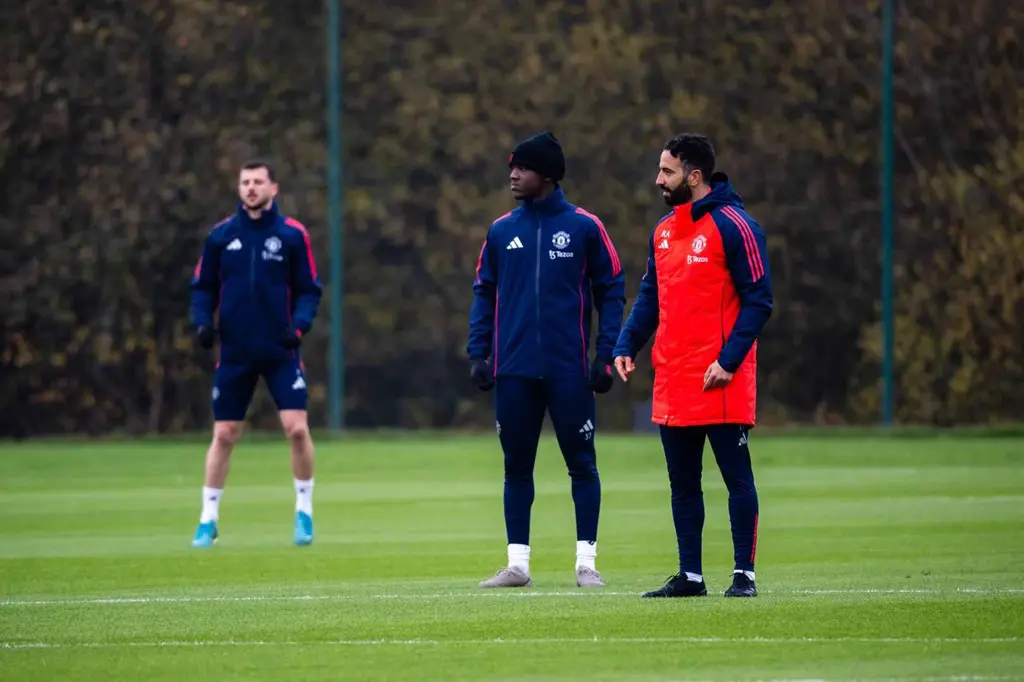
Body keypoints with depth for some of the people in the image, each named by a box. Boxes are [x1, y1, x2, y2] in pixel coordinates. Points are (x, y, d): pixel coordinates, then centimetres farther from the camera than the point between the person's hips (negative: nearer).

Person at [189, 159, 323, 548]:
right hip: (234, 352, 1)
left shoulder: (292, 234, 0)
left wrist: (300, 325, -14)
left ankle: (304, 512, 7)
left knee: (297, 428, -11)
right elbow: (203, 286, 9)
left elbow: (309, 289, 2)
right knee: (224, 435, 3)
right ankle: (208, 519, 15)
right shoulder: (221, 235, 4)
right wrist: (202, 322, -8)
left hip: (280, 351, -1)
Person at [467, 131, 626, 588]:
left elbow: (611, 291, 2)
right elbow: (485, 293, 14)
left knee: (581, 463, 0)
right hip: (514, 371, 3)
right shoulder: (501, 231, 10)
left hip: (569, 371, -3)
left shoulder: (584, 227, 0)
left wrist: (606, 355, -5)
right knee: (516, 466, 6)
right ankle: (517, 563, 11)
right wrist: (478, 353, 4)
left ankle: (586, 561, 6)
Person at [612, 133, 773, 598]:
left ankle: (744, 575, 3)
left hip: (720, 382, -7)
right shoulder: (663, 231, 14)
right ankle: (690, 576, 16)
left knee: (737, 477, -1)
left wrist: (729, 360, -18)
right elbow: (650, 297, 19)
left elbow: (758, 300, -11)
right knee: (682, 484, 10)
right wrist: (626, 346, 5)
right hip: (672, 383, 7)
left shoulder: (733, 227, -9)